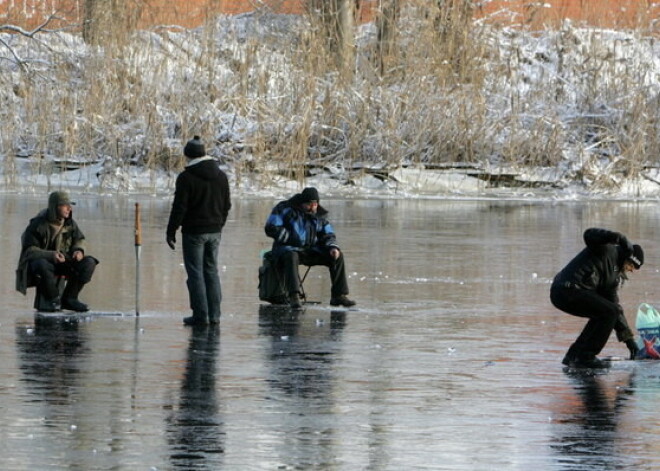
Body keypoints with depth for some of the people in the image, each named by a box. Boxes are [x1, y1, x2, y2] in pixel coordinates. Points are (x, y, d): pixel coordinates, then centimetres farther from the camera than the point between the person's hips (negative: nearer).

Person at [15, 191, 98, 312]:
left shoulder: (70, 223, 0)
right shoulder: (37, 225, -18)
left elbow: (79, 239, 13)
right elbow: (29, 250, -20)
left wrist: (79, 250, -12)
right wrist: (51, 255, -36)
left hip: (62, 261, 5)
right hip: (40, 260, -5)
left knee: (89, 263, -17)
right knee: (43, 266, -42)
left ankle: (69, 298, -7)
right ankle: (53, 299, -17)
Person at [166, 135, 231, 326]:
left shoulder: (186, 178, -12)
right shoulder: (221, 176, 7)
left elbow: (179, 208, -13)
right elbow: (226, 205, 14)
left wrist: (171, 232, -6)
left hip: (194, 232, -6)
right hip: (215, 231, 6)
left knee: (196, 273, -2)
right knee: (212, 271, 13)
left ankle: (200, 315, -5)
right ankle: (214, 314, 11)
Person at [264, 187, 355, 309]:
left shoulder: (318, 215, 9)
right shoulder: (284, 209, -7)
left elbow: (327, 234, 12)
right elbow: (271, 228, -13)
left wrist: (333, 247, -10)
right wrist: (290, 238, -19)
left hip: (310, 250, 5)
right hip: (287, 248, -5)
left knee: (337, 256, -10)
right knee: (291, 257, -42)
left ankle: (339, 295, -9)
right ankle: (294, 296, -48)